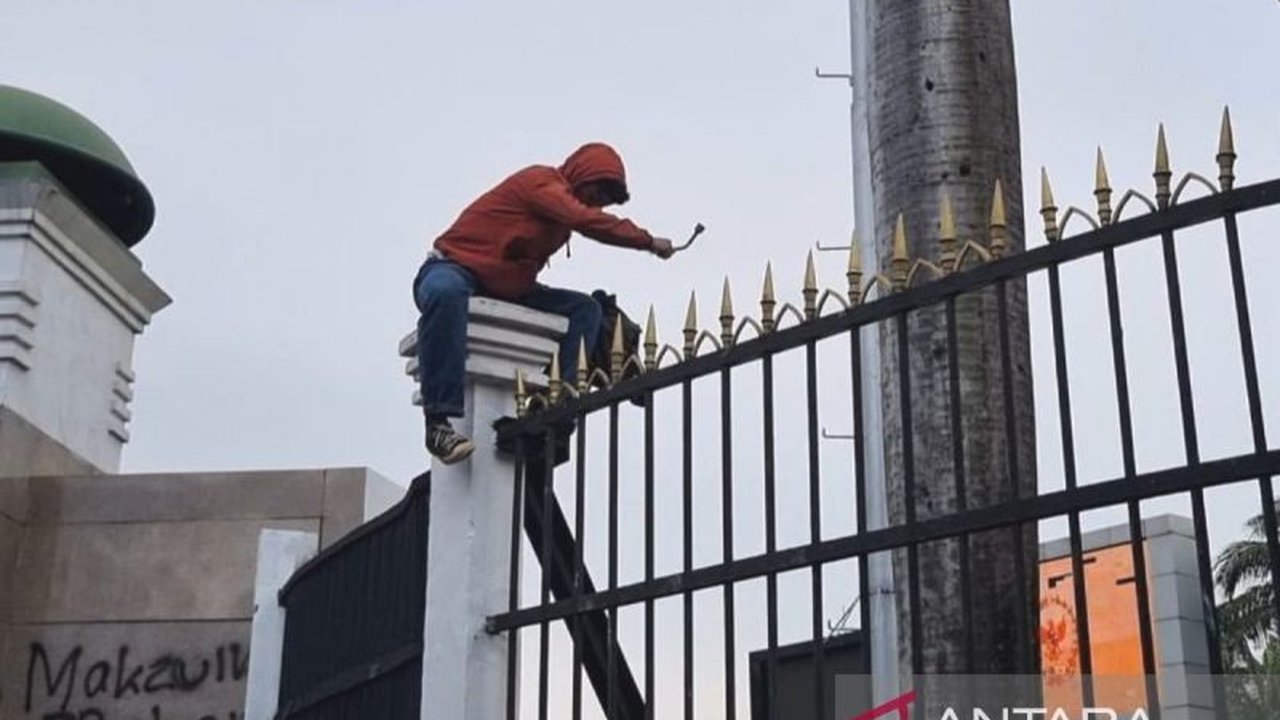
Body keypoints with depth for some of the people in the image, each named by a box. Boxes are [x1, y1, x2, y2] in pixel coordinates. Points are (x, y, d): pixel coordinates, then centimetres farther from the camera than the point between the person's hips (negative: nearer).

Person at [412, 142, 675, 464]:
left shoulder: (564, 203, 17)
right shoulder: (541, 181, -14)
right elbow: (590, 222, -25)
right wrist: (649, 242, -21)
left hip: (506, 288, 9)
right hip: (455, 270, -9)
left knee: (585, 309, -4)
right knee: (446, 291, -44)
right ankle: (438, 423, -47)